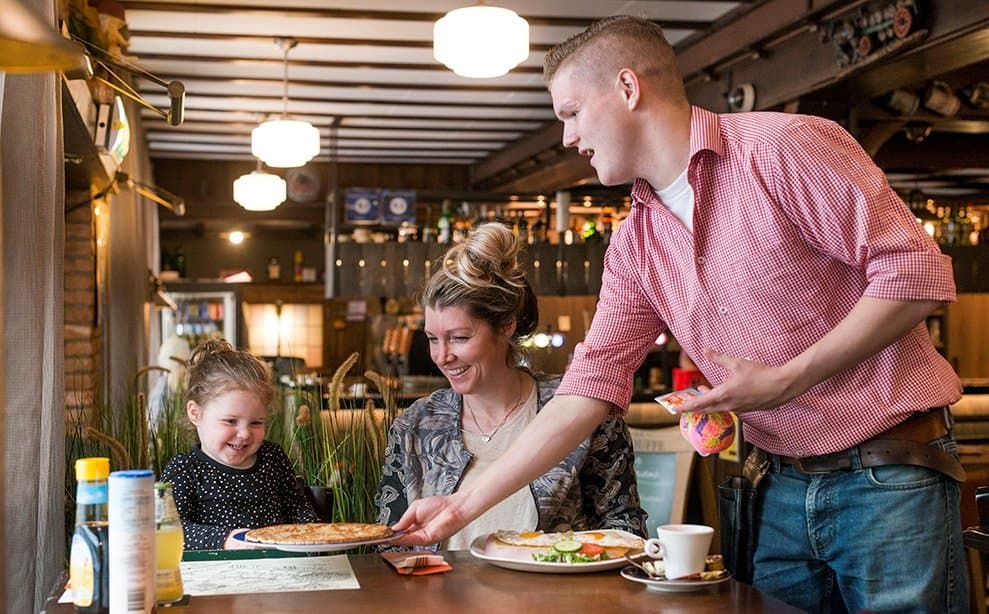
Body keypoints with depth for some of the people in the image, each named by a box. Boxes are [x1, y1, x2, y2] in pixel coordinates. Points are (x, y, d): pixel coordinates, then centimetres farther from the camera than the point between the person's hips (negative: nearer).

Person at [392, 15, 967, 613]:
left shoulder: (784, 146, -12)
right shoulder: (634, 247, 7)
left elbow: (917, 272, -15)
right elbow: (590, 385, 6)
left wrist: (784, 380, -17)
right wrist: (465, 504, 3)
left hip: (890, 472, -5)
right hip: (785, 487, 6)